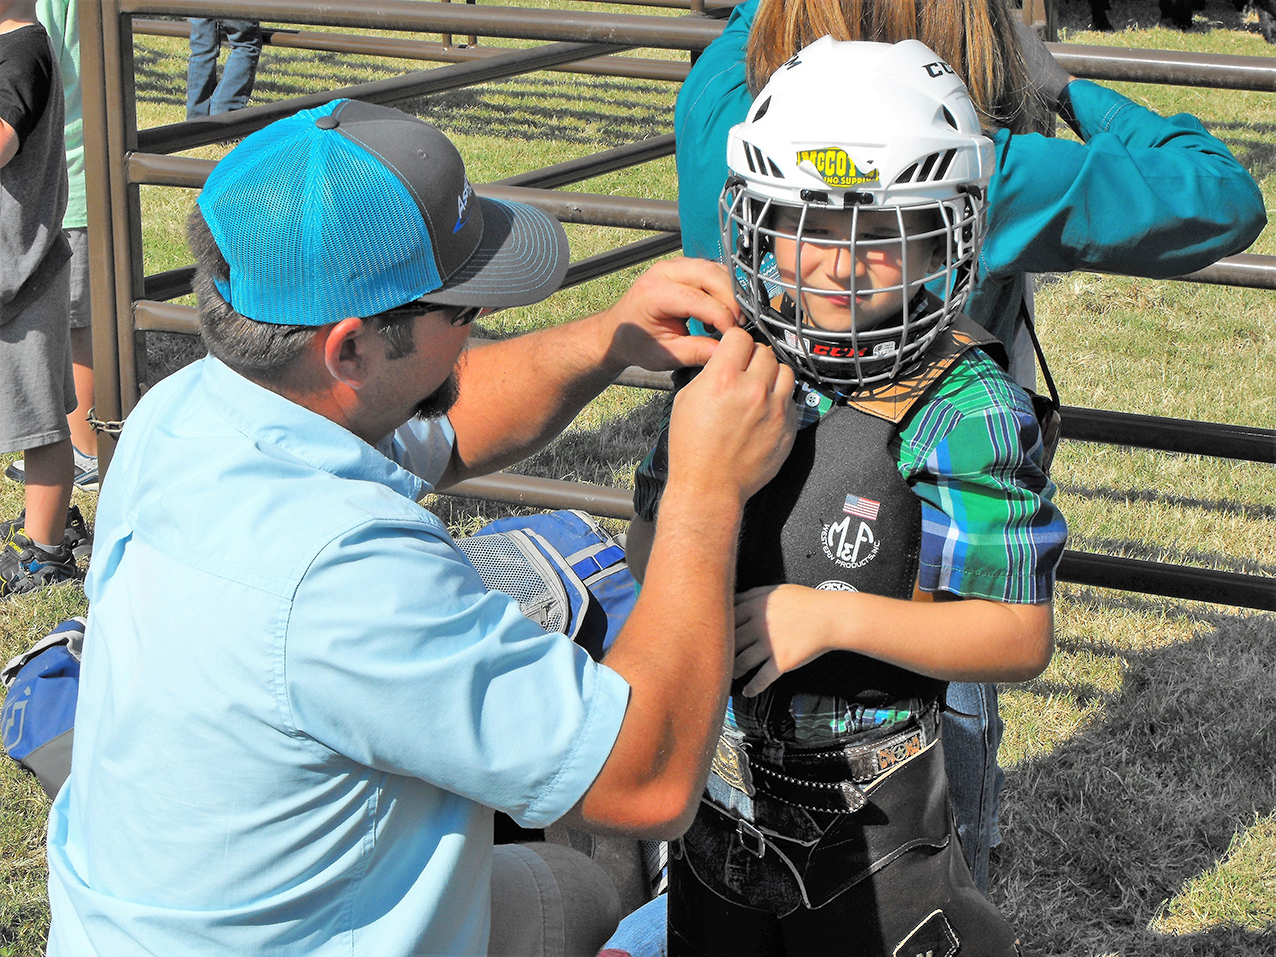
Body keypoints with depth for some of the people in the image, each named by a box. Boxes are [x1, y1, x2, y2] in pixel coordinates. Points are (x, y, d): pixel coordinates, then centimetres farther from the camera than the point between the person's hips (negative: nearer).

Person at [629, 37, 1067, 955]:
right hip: (715, 775, 5)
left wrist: (834, 616, -25)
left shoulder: (965, 412, -18)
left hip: (869, 809, -5)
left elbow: (1020, 637, -17)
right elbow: (654, 532, 11)